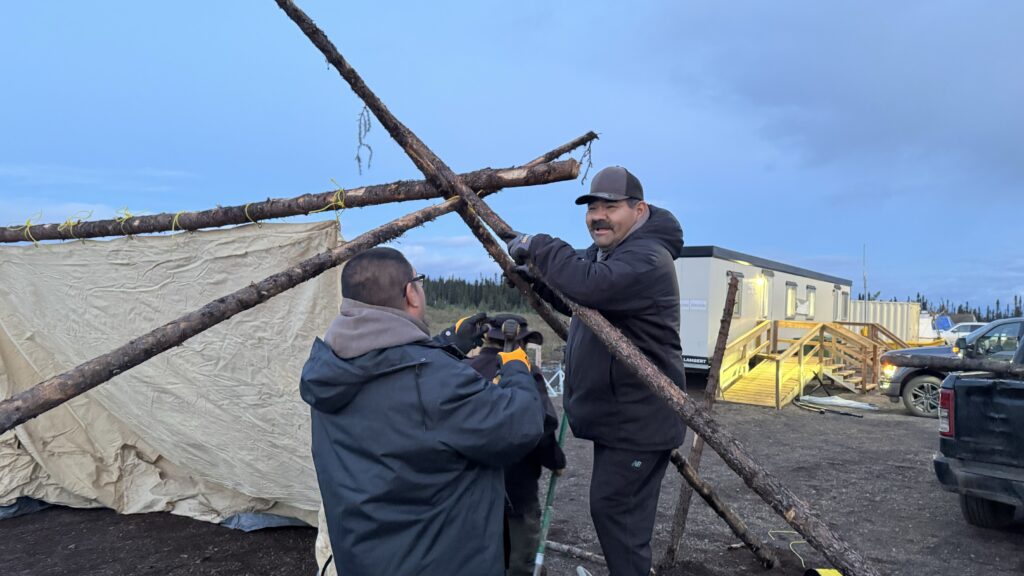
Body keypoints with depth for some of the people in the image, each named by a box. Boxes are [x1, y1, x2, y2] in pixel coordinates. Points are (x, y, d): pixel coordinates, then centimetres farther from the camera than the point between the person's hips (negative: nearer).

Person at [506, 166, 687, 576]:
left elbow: (589, 285, -40)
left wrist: (538, 246, -27)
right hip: (615, 414, 10)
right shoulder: (603, 252, 12)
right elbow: (574, 297, 22)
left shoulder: (647, 258, -21)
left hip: (638, 419, -10)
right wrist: (536, 277, 2)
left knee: (614, 508, -4)